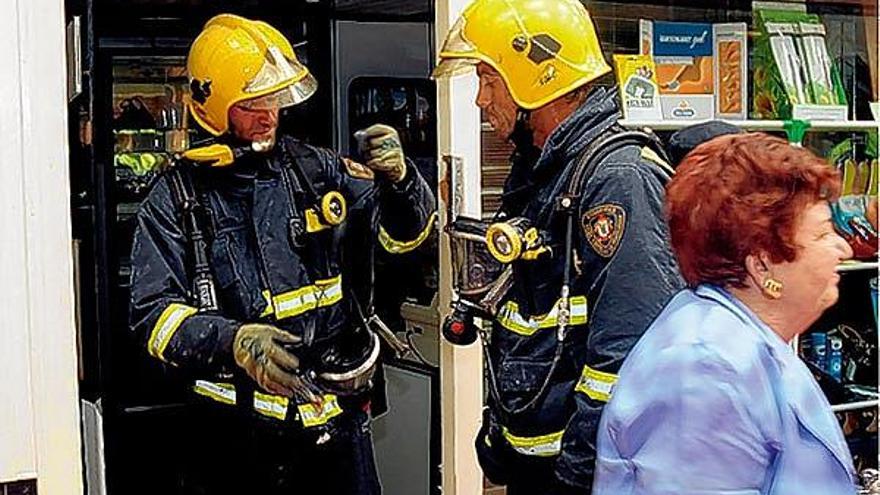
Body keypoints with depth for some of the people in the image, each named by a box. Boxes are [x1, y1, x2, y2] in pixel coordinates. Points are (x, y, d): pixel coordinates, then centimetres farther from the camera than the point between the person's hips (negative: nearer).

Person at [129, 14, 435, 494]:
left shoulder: (316, 170, 3)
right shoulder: (176, 198, -3)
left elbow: (402, 232, 9)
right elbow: (154, 311, -8)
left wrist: (398, 179, -14)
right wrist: (231, 341, -27)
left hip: (335, 420, 2)